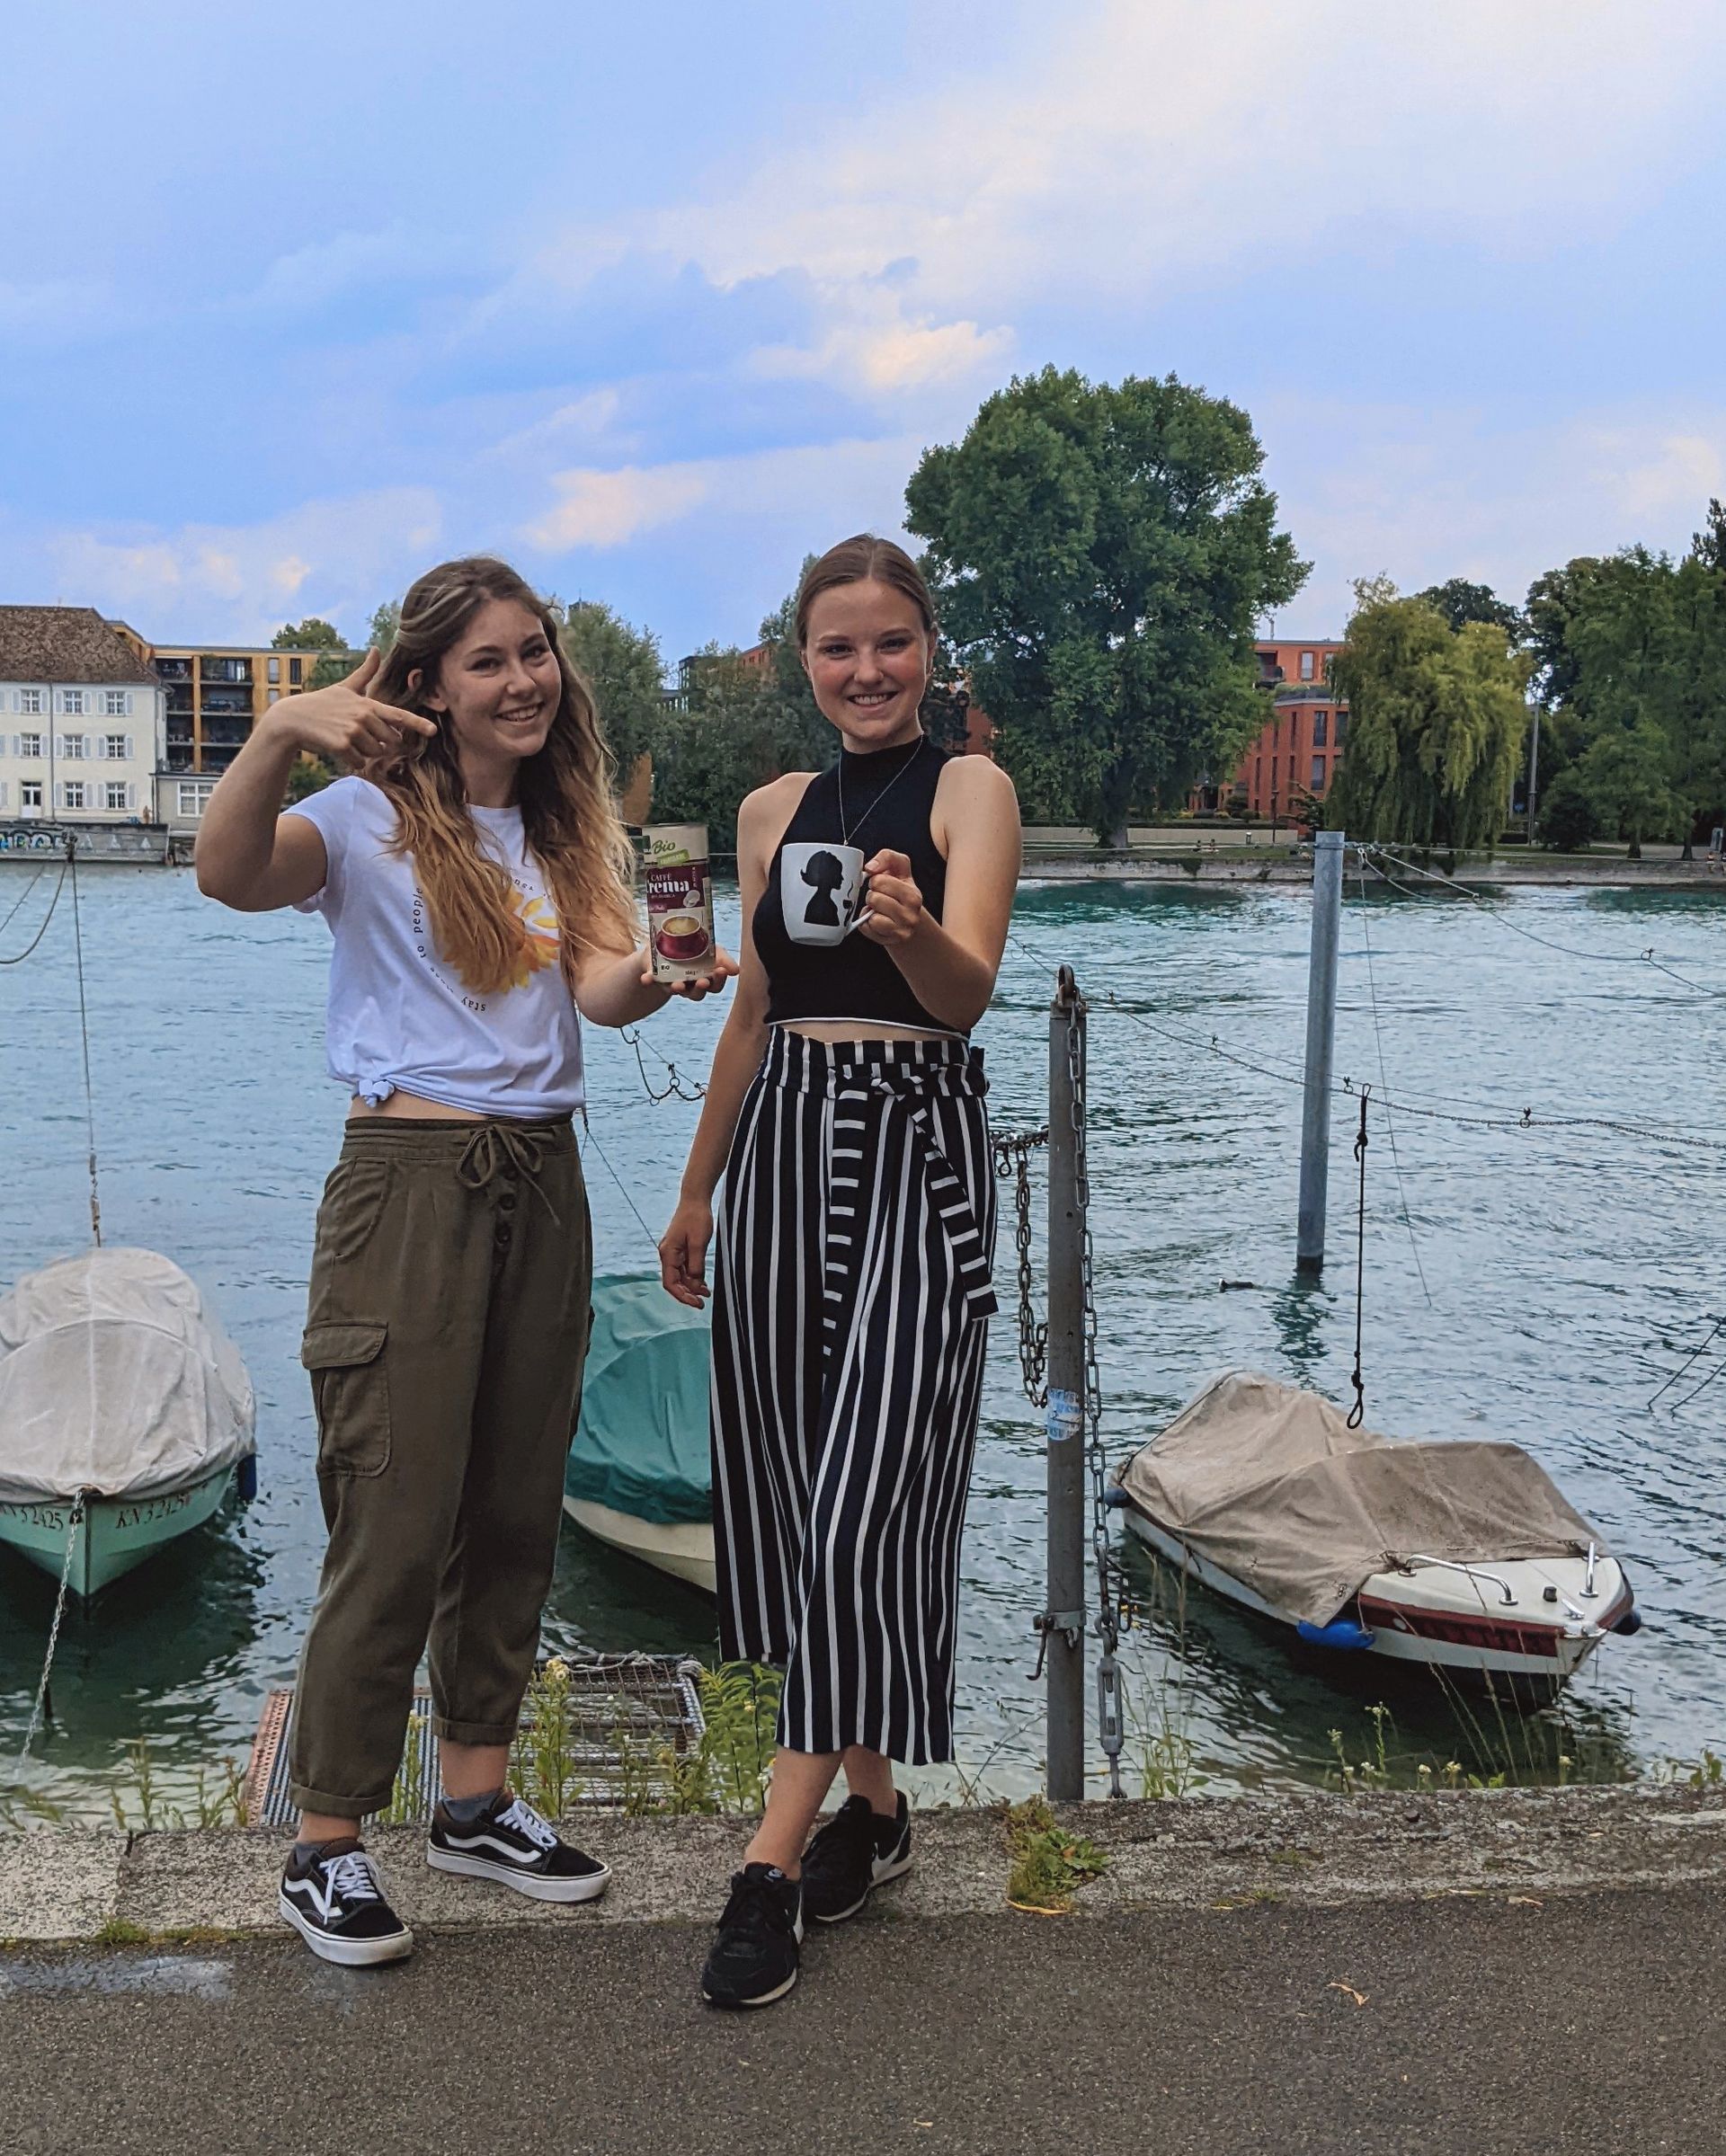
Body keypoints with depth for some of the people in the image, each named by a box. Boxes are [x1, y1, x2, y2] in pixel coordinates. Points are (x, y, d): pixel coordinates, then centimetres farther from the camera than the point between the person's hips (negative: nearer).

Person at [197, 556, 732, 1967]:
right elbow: (228, 875, -24)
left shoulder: (567, 831, 13)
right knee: (396, 1522, -6)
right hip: (410, 1177, -6)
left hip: (542, 1182, 6)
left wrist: (652, 979, -27)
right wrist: (279, 732, -40)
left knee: (515, 1509, 12)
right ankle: (327, 1843, 7)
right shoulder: (375, 823, -3)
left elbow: (597, 983, -4)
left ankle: (477, 1797, 26)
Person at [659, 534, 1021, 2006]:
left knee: (868, 1501, -8)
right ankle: (871, 1804, 22)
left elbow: (969, 988, -18)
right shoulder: (774, 814, 13)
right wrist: (695, 1195, 23)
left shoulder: (971, 790, -3)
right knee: (791, 1485, 8)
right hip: (782, 1146, 6)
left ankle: (777, 1859, -4)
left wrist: (911, 928, -41)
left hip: (915, 1152, -6)